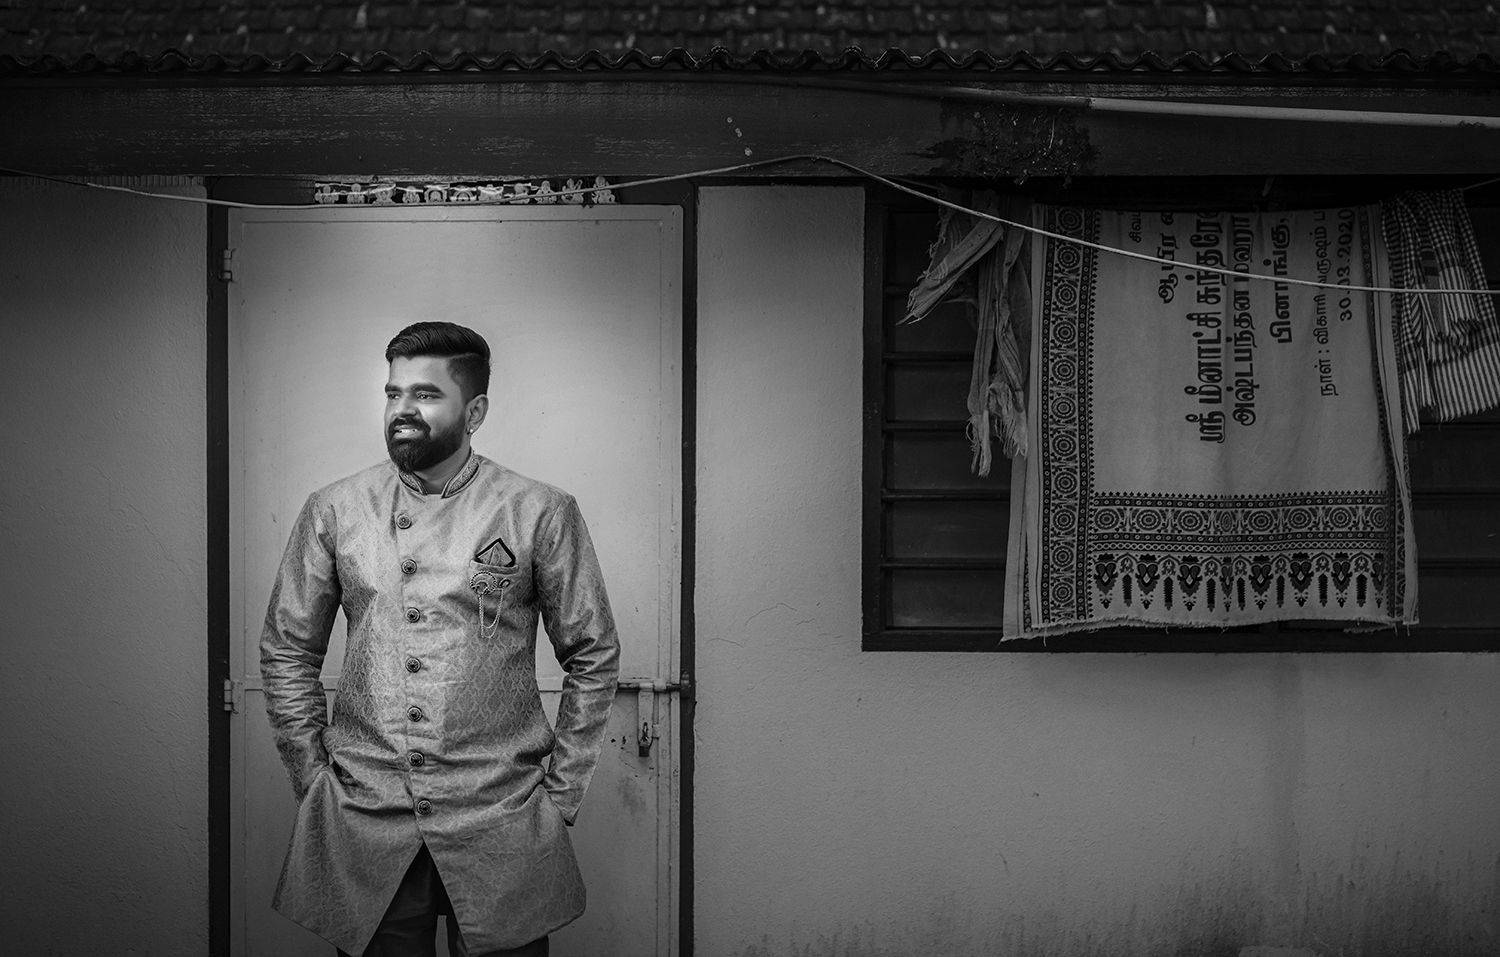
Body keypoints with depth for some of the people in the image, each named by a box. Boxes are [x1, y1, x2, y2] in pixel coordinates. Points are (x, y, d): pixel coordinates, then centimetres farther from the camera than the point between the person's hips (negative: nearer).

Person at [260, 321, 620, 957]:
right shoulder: (332, 512, 4)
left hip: (501, 827, -1)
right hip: (362, 827, 2)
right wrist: (313, 777, 6)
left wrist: (561, 790, 2)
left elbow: (593, 657, 4)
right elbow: (286, 654, 12)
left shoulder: (541, 514, -1)